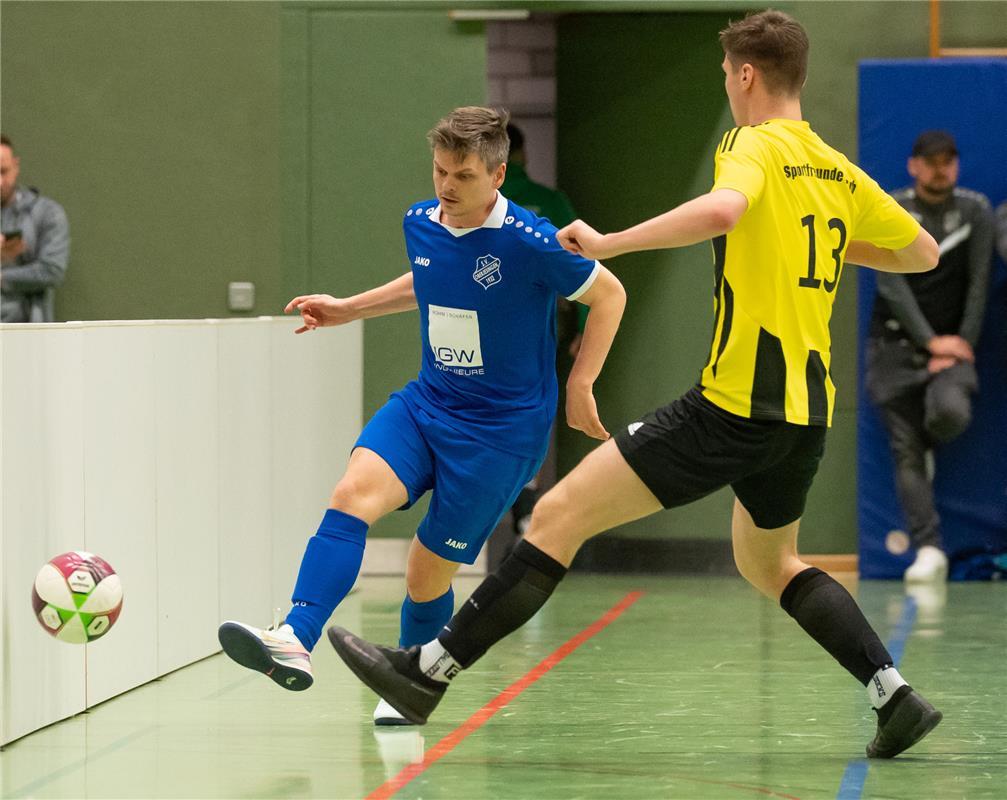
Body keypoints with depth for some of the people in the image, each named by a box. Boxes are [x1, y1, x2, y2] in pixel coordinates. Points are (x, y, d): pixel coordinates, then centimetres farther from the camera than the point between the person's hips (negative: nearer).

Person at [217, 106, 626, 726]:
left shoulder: (529, 242, -18)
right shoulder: (421, 223, 0)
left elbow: (609, 295, -5)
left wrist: (579, 385, -6)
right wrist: (350, 309, 21)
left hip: (501, 429, -5)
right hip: (425, 403, 5)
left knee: (429, 569, 0)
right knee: (353, 494, -22)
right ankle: (295, 643, -34)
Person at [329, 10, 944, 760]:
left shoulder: (755, 147, -8)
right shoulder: (840, 172, 14)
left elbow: (721, 209, -31)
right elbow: (923, 252, 24)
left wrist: (608, 242, -23)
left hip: (737, 407, -8)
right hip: (809, 410, 8)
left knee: (561, 513, -5)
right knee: (769, 563, 30)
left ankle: (429, 670, -6)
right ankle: (897, 696, 18)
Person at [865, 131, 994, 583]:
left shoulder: (975, 211, 3)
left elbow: (978, 284, 0)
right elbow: (892, 285, -7)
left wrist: (963, 345, -9)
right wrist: (931, 341, -12)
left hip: (951, 343, 0)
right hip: (896, 345, 0)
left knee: (952, 411, -29)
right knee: (905, 452, -8)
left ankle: (927, 450, 7)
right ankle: (928, 550, -9)